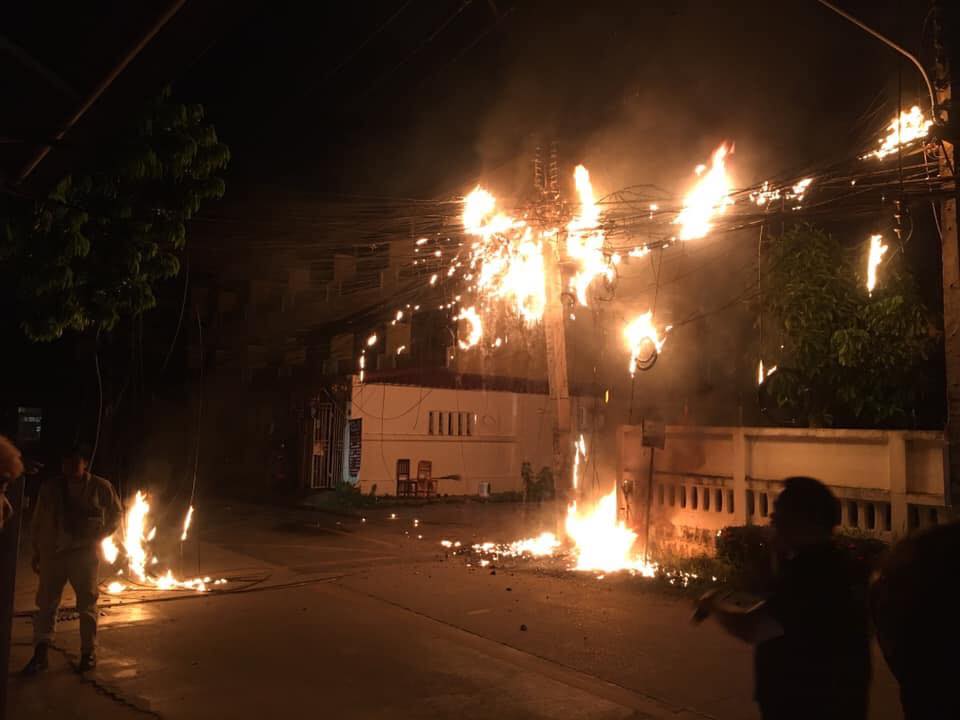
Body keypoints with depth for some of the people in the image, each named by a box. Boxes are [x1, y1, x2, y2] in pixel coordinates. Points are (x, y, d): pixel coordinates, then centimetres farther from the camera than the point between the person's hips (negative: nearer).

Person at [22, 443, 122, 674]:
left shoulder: (100, 487, 0)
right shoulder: (50, 488, 6)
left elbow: (116, 514, 10)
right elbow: (38, 522, 11)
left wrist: (99, 536, -3)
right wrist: (37, 553, 9)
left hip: (85, 554, -2)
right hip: (53, 553, 2)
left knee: (87, 605, 4)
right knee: (46, 603, 1)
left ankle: (88, 653, 14)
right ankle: (40, 654, 7)